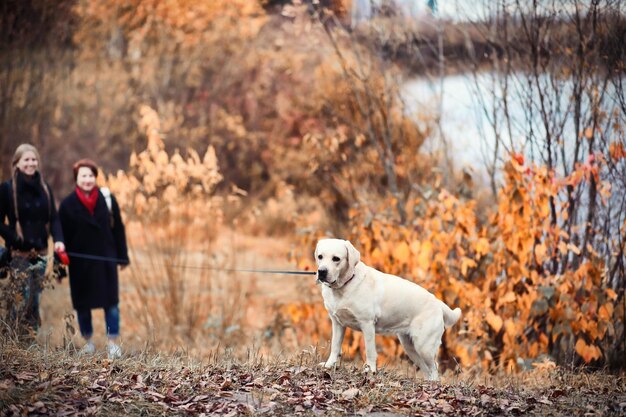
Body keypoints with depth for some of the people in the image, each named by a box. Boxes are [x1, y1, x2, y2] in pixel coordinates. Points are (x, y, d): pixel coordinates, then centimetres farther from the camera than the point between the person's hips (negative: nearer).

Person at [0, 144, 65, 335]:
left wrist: (58, 239, -11)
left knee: (34, 301, 7)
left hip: (40, 253, 4)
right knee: (20, 301, -10)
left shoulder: (45, 188, 9)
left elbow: (53, 218, 7)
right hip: (18, 254, -4)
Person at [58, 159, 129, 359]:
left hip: (106, 260, 0)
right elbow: (63, 236, -1)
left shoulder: (107, 199, 0)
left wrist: (122, 257, 2)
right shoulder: (68, 204, -3)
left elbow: (118, 229, 4)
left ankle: (112, 343, 6)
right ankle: (88, 342, 22)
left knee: (111, 302, -1)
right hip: (80, 262, 0)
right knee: (83, 304, 8)